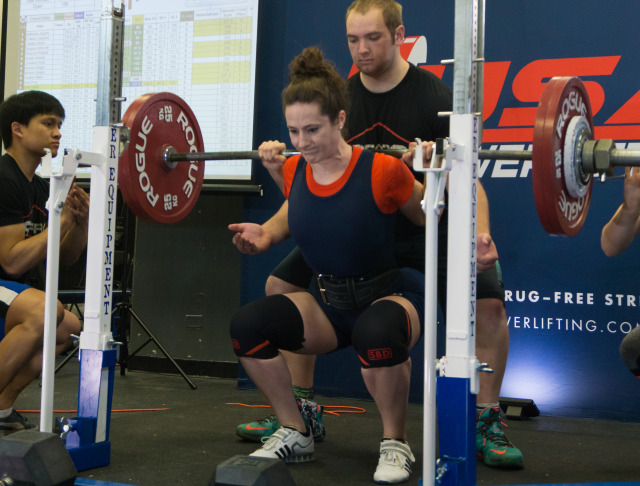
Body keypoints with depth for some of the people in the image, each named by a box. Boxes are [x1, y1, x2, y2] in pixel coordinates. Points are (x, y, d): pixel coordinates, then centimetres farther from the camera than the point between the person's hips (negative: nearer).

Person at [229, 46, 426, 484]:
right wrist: (268, 235, -2)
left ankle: (396, 443, -13)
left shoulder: (382, 171, -20)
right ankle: (295, 434, 1)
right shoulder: (295, 171, -5)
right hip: (327, 299, 5)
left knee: (376, 334, -42)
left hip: (390, 293, -5)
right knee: (247, 325, -20)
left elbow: (428, 219, -4)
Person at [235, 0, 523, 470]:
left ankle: (486, 424, -6)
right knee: (281, 285, -2)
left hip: (427, 224, -4)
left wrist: (480, 231, -43)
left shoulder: (433, 95, -16)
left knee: (486, 301, -27)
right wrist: (269, 228, -18)